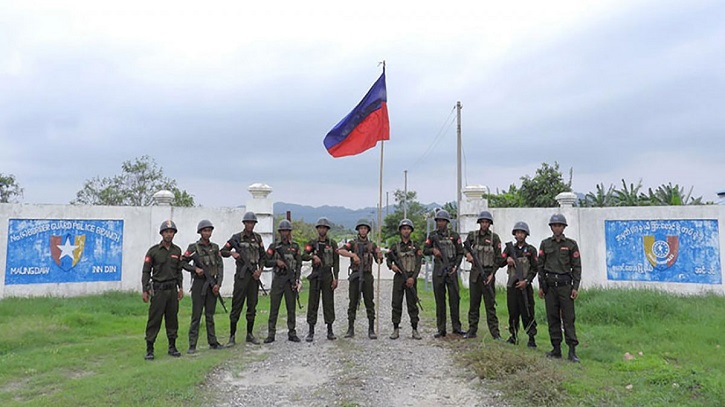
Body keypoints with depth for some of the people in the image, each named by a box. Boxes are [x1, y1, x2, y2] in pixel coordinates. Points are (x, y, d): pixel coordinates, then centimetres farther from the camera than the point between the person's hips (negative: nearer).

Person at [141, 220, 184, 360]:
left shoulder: (177, 251, 8)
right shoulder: (153, 251, -5)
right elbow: (146, 271, -4)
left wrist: (181, 287, 7)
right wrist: (145, 290, -8)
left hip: (172, 289, 4)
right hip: (158, 289, -4)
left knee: (172, 318, 9)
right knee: (154, 319, -3)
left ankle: (172, 347, 18)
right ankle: (149, 349, 4)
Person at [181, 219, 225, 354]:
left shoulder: (215, 247, 9)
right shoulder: (193, 247, -3)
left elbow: (220, 266, 5)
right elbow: (182, 262, 0)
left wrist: (218, 283, -3)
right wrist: (195, 269, -14)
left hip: (212, 283, 4)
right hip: (199, 283, -4)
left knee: (210, 315, 11)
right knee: (196, 315, -2)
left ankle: (212, 342, 17)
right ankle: (192, 345, 3)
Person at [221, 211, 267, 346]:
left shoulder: (257, 238, 11)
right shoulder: (236, 238, 1)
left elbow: (263, 256, 13)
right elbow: (223, 251, 3)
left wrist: (260, 270, 0)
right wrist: (232, 253, -16)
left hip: (254, 274, 4)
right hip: (241, 274, -4)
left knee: (252, 305, 8)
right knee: (237, 305, -4)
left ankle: (250, 334, 18)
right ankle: (232, 336, 3)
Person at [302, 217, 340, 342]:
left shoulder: (332, 243, 4)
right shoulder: (312, 243, 5)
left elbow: (336, 262, 1)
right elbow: (303, 256, -7)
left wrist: (335, 278, -6)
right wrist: (313, 256, -27)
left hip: (328, 275, 0)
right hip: (315, 275, 0)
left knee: (328, 302, 2)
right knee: (313, 303, 1)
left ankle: (330, 331, 11)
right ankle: (311, 331, 7)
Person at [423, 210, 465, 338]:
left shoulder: (454, 236, 5)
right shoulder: (433, 235, 8)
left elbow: (460, 253, 6)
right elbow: (425, 250, 8)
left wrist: (455, 267, -7)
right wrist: (433, 250, -12)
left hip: (451, 270, -1)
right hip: (438, 270, 1)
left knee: (454, 298, 0)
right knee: (439, 300, 4)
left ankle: (456, 327, 11)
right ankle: (441, 329, 9)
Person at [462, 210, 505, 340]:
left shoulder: (494, 237, 0)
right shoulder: (472, 235, 7)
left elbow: (498, 258, -1)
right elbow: (465, 247, 10)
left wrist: (492, 274, -9)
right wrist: (467, 253, -14)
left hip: (488, 273, -2)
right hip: (475, 272, 3)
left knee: (490, 304, -2)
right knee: (474, 303, 7)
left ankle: (495, 332, 3)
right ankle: (472, 330, 15)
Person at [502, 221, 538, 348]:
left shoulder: (531, 250, 1)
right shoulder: (510, 248, 9)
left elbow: (535, 268, -2)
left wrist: (526, 281, -12)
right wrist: (507, 259, -12)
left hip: (525, 285, -3)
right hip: (512, 285, 3)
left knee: (527, 312, -4)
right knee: (513, 312, 8)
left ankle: (531, 338, 4)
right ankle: (514, 336, 19)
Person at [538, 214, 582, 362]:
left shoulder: (571, 244, 3)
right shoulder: (545, 244, 8)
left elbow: (577, 266, 3)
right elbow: (540, 265, 10)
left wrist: (575, 287, -4)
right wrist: (541, 286, 6)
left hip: (565, 284, -2)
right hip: (549, 284, 2)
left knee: (568, 318, -4)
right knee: (552, 318, 5)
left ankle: (572, 351, 0)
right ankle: (556, 349, 13)